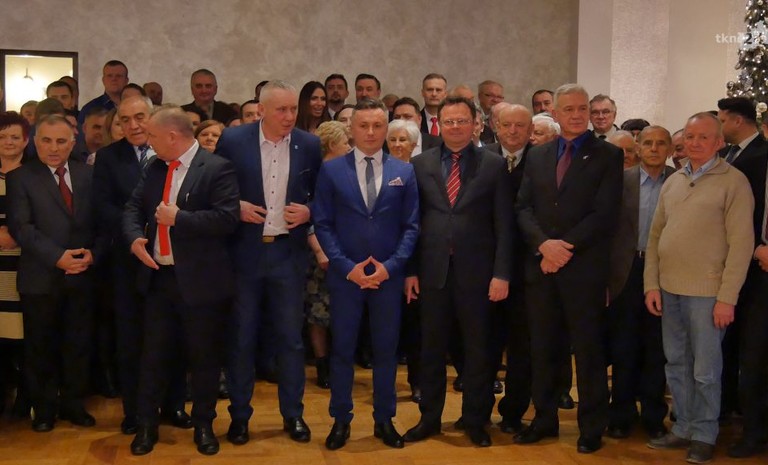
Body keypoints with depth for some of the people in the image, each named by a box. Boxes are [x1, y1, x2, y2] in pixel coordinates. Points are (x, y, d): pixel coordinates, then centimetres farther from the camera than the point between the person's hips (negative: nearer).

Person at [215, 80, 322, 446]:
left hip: (288, 253, 1)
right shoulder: (233, 140, -5)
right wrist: (235, 207, -13)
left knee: (291, 337, 9)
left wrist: (308, 212, -11)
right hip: (244, 252, -1)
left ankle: (293, 414, 23)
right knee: (241, 338, 9)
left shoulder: (309, 145, -1)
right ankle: (239, 415, 23)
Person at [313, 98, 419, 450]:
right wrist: (347, 267, -11)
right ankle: (341, 420, 20)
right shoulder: (331, 170, 1)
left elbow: (411, 226, 3)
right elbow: (322, 224, -2)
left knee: (386, 349, 9)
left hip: (389, 275, 1)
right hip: (344, 274, -1)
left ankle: (384, 419, 22)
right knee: (342, 348, 7)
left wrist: (390, 266, -10)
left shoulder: (404, 172, 5)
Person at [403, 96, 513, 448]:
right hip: (433, 270, 2)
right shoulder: (421, 163, 6)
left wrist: (501, 273, -8)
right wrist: (410, 270, 1)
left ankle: (475, 420, 24)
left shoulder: (493, 164, 0)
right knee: (431, 348, 11)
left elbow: (503, 224, -2)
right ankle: (430, 417, 26)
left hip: (476, 270, -1)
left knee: (477, 349, 9)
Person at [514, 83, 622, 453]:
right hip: (541, 265, 4)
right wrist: (544, 244, -12)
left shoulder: (607, 156, 0)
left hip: (584, 267, -4)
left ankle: (592, 427, 17)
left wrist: (566, 247, -15)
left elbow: (605, 214, -9)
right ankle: (544, 419, 24)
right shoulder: (537, 156, 12)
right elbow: (523, 208, 5)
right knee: (541, 349, 10)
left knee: (588, 350, 4)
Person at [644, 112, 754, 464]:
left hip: (707, 292, -5)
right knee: (676, 364, 13)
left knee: (705, 370, 4)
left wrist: (727, 297, -14)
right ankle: (683, 428, 26)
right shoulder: (672, 182, 10)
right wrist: (651, 284, 3)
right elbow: (655, 235, 11)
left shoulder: (734, 182, -6)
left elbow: (741, 242, -10)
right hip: (669, 289, 5)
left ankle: (704, 435, 20)